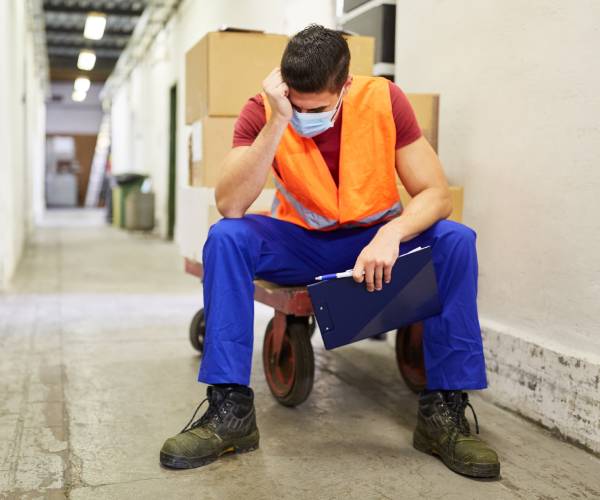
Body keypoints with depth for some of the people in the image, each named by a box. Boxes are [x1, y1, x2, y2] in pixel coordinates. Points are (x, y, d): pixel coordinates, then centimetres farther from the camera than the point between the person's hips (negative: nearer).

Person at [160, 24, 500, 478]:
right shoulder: (262, 112, -16)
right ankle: (230, 408, -23)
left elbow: (437, 194, -17)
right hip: (300, 243, 0)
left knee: (454, 240, -26)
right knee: (226, 237, -27)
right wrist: (277, 121, -35)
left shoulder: (383, 100, -16)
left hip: (375, 241, 0)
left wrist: (391, 234, -38)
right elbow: (230, 206, -28)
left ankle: (444, 409, -19)